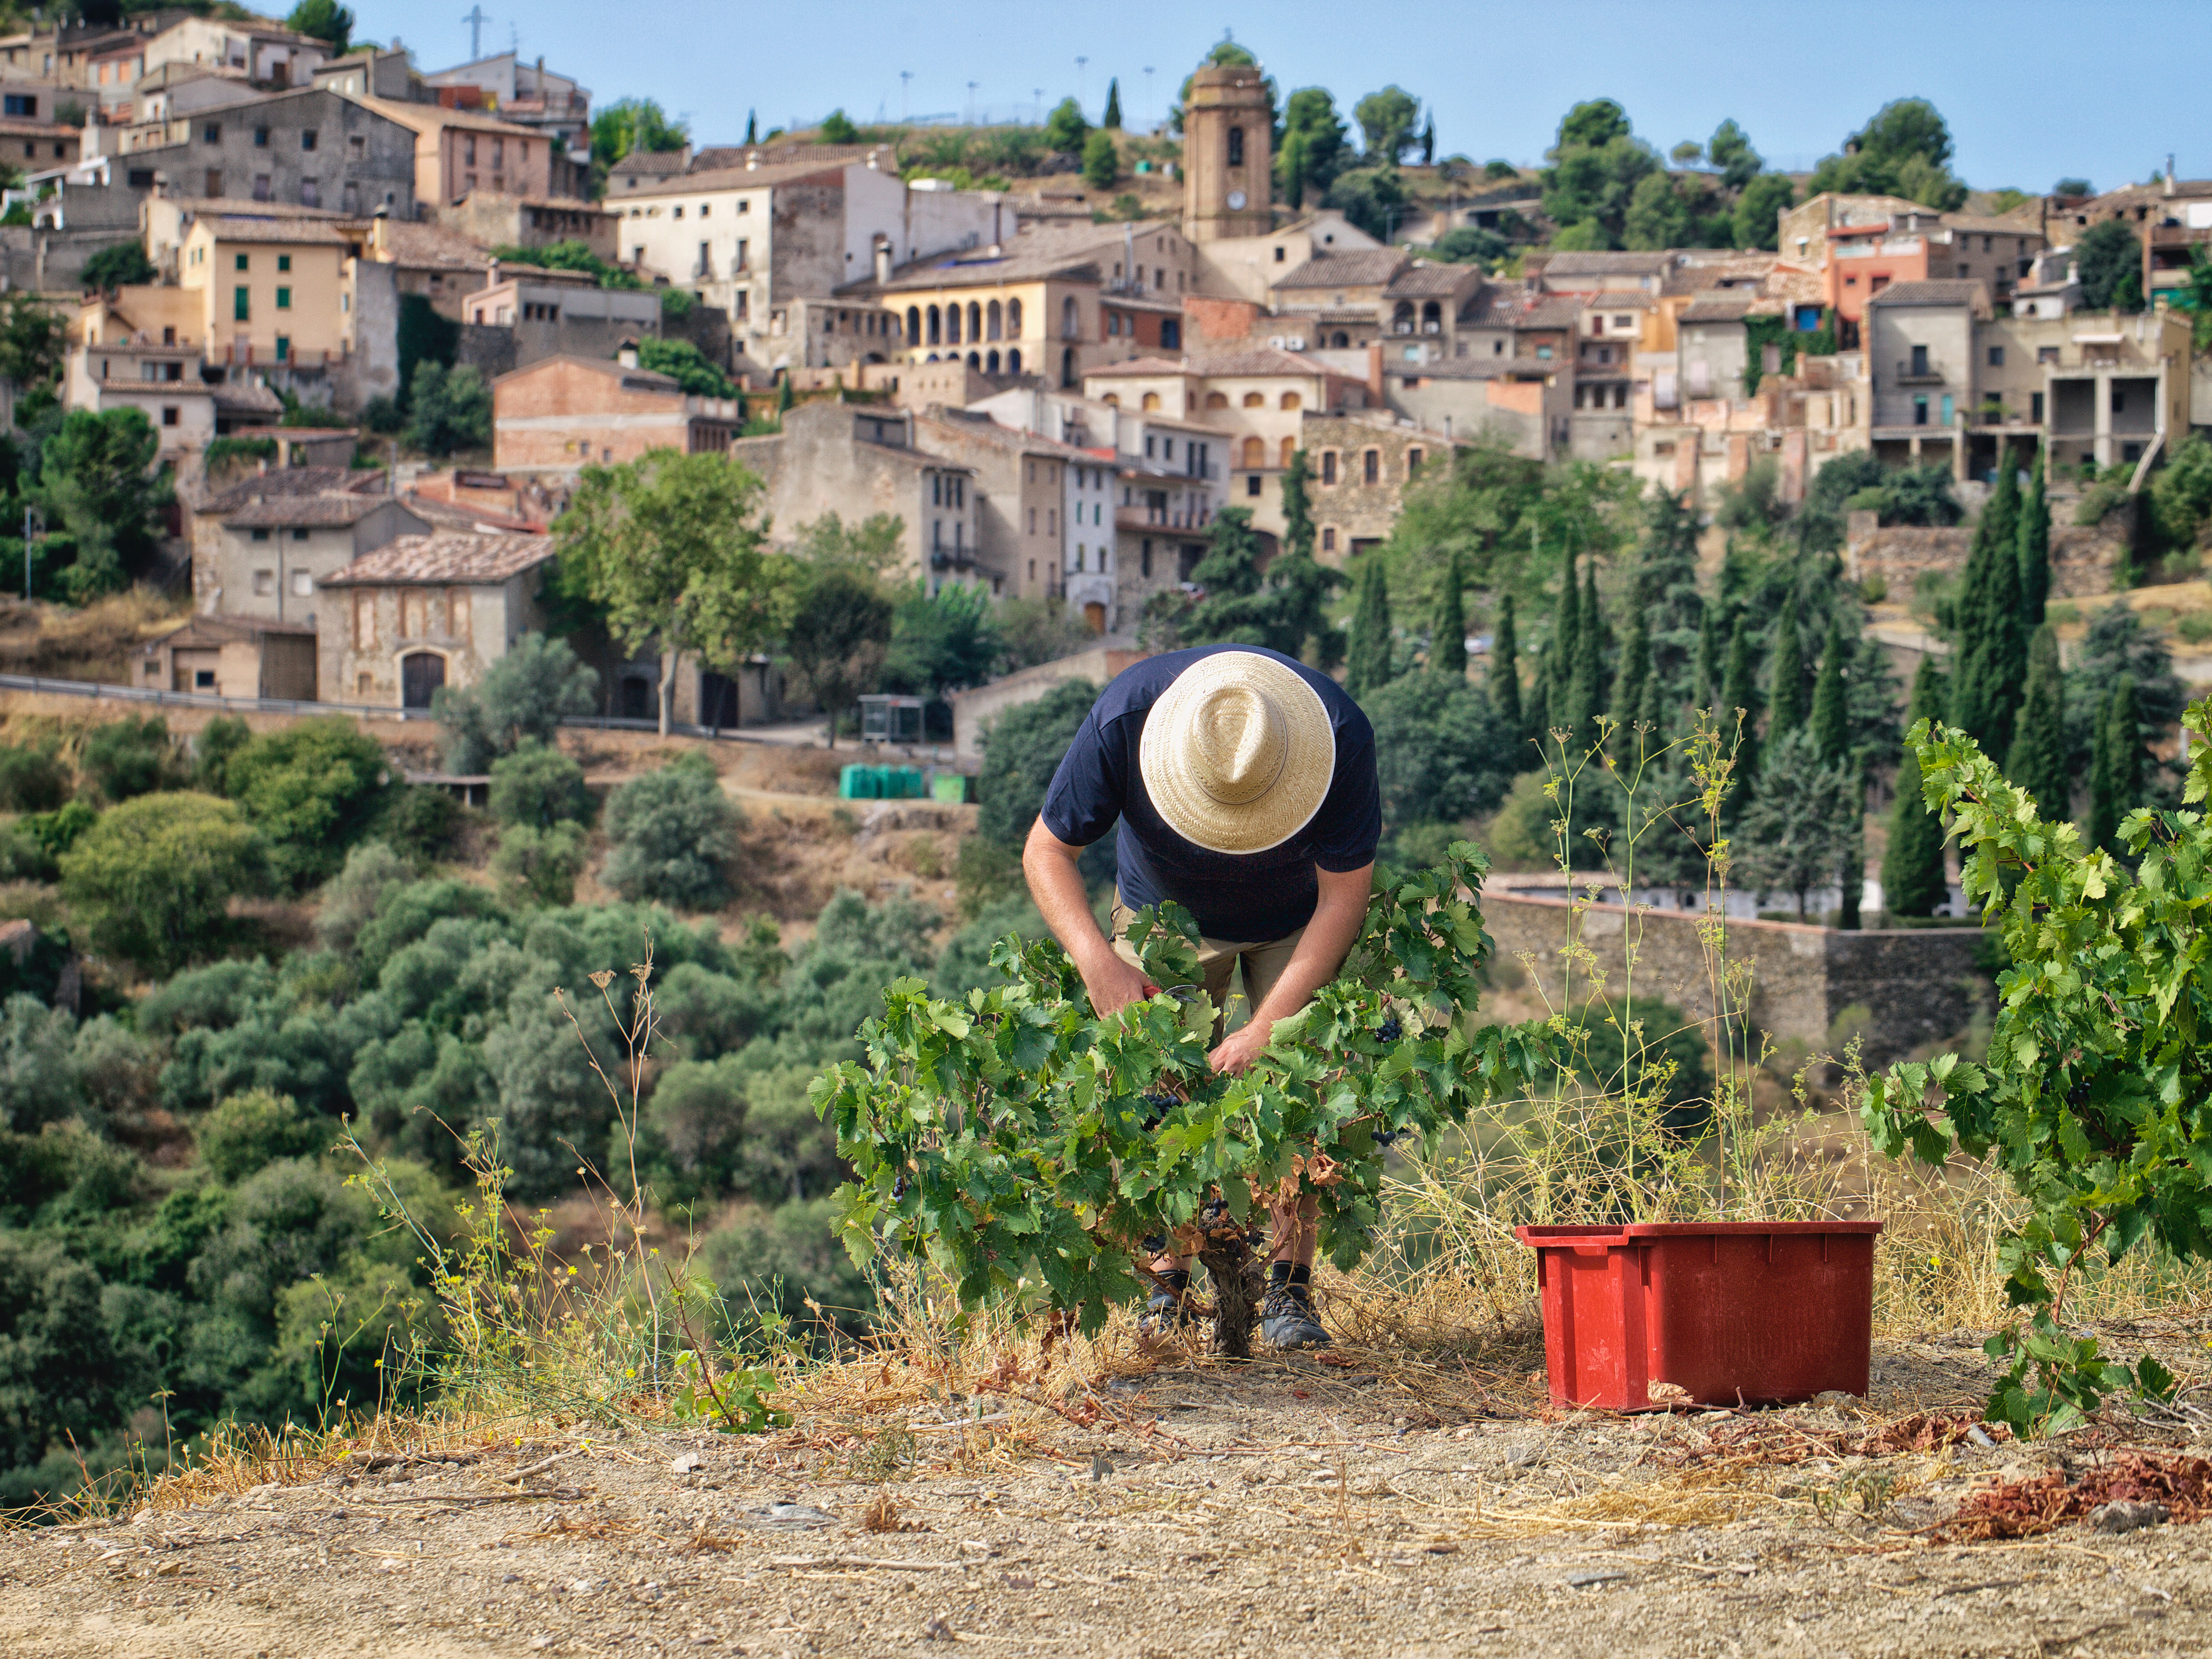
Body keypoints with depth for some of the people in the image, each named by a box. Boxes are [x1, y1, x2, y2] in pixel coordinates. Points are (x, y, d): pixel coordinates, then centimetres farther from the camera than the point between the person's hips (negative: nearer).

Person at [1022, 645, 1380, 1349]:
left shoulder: (1341, 736, -37)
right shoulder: (1125, 718, -35)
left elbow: (1343, 895, -27)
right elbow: (1047, 850, -22)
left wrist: (1267, 1028, -32)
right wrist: (1098, 962, -38)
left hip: (1296, 922, -1)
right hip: (1166, 914, 1)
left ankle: (1289, 1291, -5)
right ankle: (1167, 1290, 0)